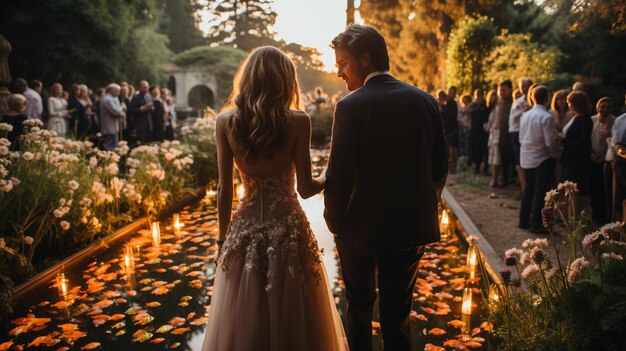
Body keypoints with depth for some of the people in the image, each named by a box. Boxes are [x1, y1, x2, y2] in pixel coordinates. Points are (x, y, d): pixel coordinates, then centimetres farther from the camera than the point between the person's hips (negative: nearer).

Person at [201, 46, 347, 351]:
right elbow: (305, 188, -10)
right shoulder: (298, 122, -11)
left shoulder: (226, 121, -6)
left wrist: (223, 238, 7)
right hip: (288, 229, -1)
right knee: (292, 319, 17)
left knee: (241, 322, 18)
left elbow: (224, 189, -4)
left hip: (245, 228, 2)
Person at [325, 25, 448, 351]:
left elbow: (338, 175, -17)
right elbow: (441, 163, 4)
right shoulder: (424, 101, -1)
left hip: (361, 227, -3)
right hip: (411, 226, 4)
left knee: (359, 305, 20)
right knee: (397, 312, 15)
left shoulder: (350, 106, -16)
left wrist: (335, 221, -2)